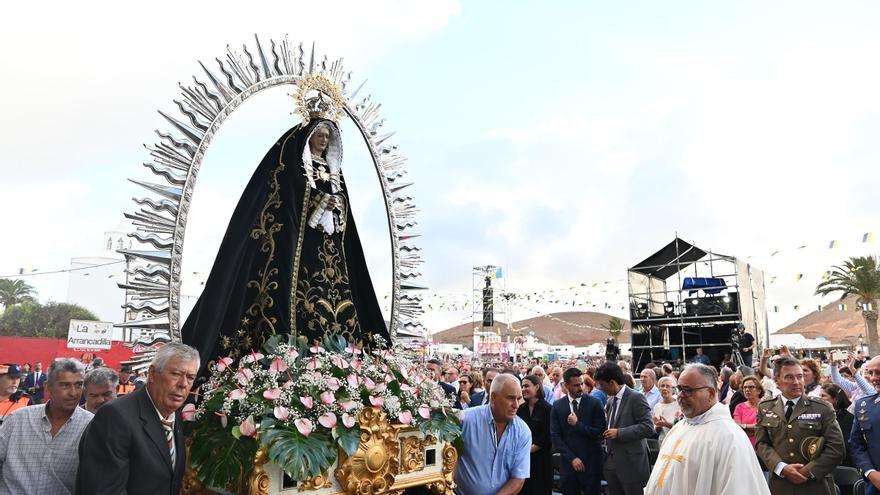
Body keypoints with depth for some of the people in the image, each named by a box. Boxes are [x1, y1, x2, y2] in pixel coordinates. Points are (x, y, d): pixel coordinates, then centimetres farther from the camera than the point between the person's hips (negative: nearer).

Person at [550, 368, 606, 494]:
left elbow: (600, 432, -9)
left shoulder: (594, 403, -5)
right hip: (568, 462, 2)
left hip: (591, 462, -2)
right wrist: (572, 458, -9)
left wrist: (577, 424, -14)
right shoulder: (557, 406, 0)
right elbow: (555, 436, -2)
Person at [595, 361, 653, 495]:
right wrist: (605, 434, 6)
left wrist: (619, 433, -20)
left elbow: (648, 427, -19)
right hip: (611, 461, 7)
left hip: (631, 463, -7)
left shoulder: (636, 398, -12)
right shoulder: (611, 400, 12)